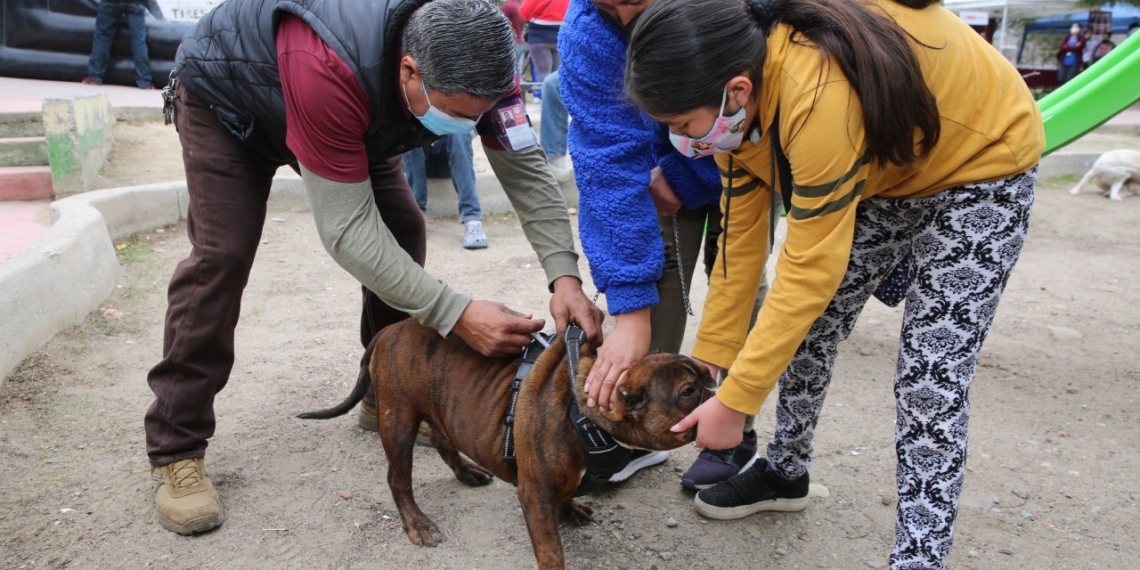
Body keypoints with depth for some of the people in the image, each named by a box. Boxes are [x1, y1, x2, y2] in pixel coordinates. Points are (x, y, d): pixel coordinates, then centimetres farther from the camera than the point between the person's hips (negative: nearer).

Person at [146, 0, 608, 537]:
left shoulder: (474, 58, -30)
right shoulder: (325, 69, -47)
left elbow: (525, 167, -27)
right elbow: (347, 226, -44)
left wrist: (564, 276, -41)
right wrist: (456, 314, -48)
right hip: (226, 98, -5)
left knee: (403, 231, -5)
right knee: (222, 253, -19)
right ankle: (175, 450, -8)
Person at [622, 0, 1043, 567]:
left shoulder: (818, 97, -41)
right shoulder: (735, 101, -17)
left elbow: (810, 270, -35)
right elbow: (740, 235, -10)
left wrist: (734, 401, -28)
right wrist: (708, 364, -7)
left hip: (978, 162, -7)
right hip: (877, 171, 7)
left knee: (930, 377, -12)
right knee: (808, 326, 8)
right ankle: (785, 471, 29)